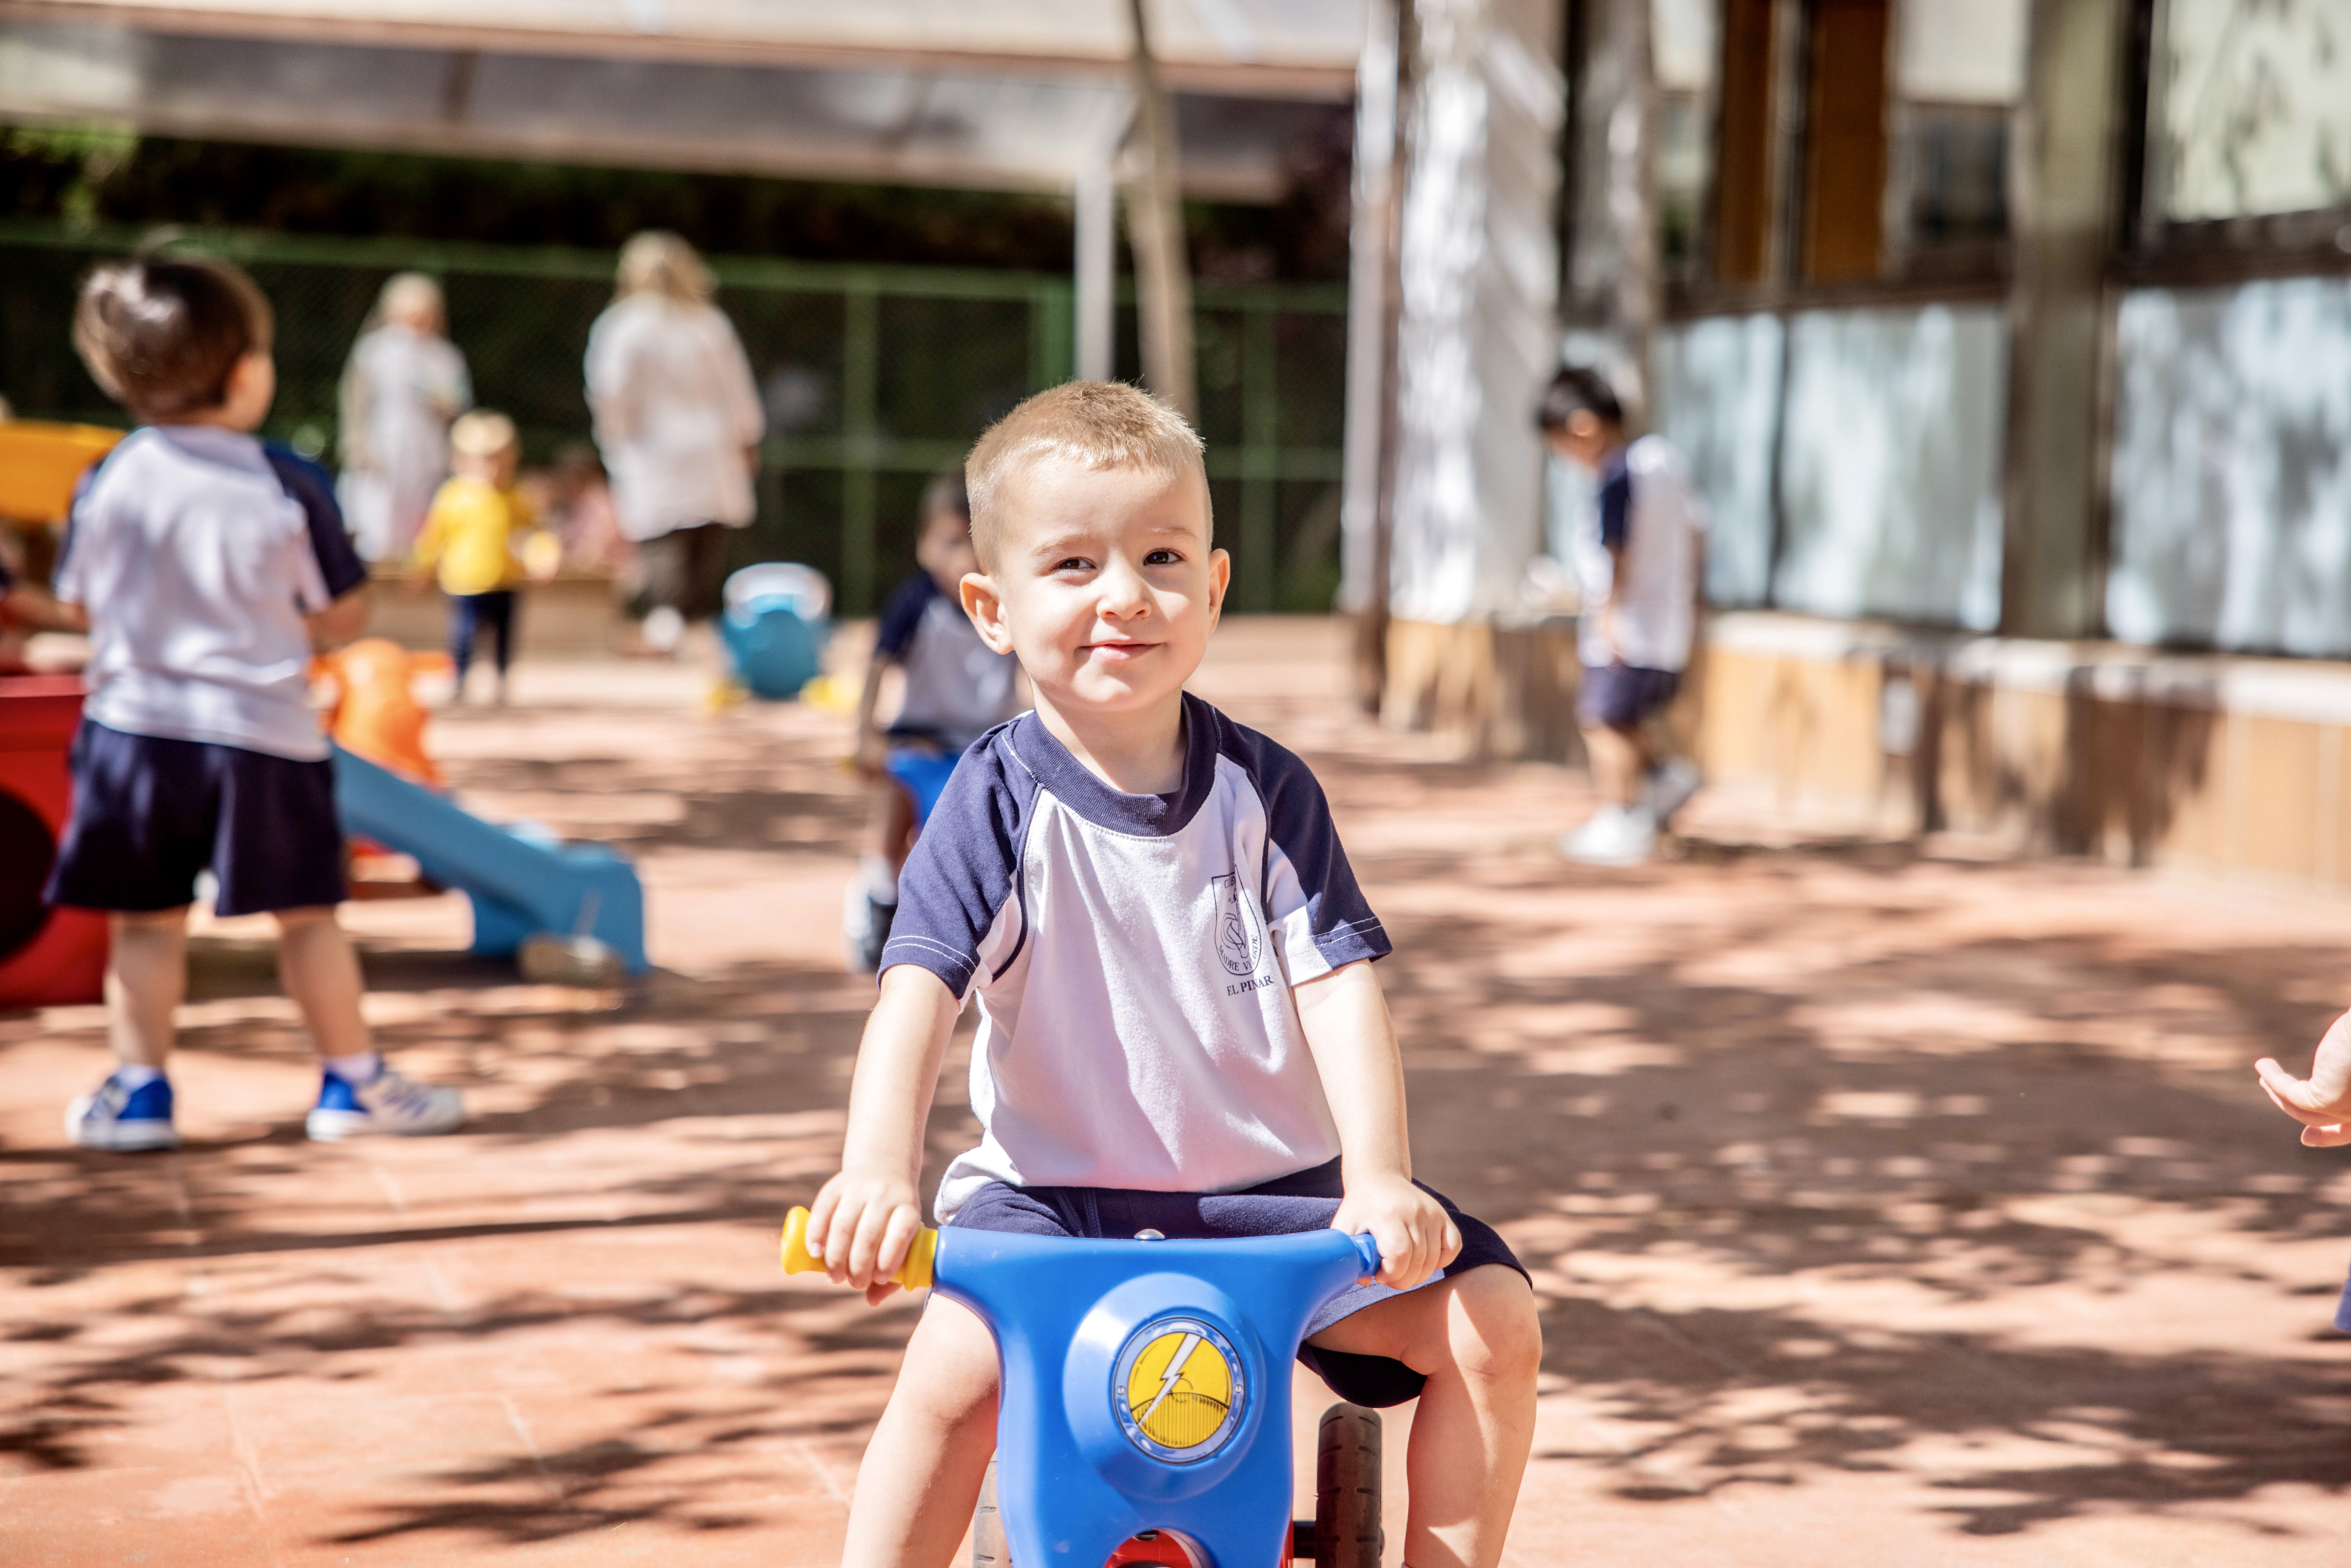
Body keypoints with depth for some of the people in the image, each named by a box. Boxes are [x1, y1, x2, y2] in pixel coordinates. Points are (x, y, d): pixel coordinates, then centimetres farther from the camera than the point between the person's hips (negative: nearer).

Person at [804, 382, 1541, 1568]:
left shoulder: (1264, 791, 0)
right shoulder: (998, 803, -7)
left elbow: (1338, 984, -7)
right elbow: (919, 990, -19)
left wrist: (1379, 1180, -23)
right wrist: (876, 1168, -37)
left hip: (1269, 1190, 3)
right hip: (1054, 1192, -3)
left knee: (1492, 1317, -13)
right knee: (956, 1369, -30)